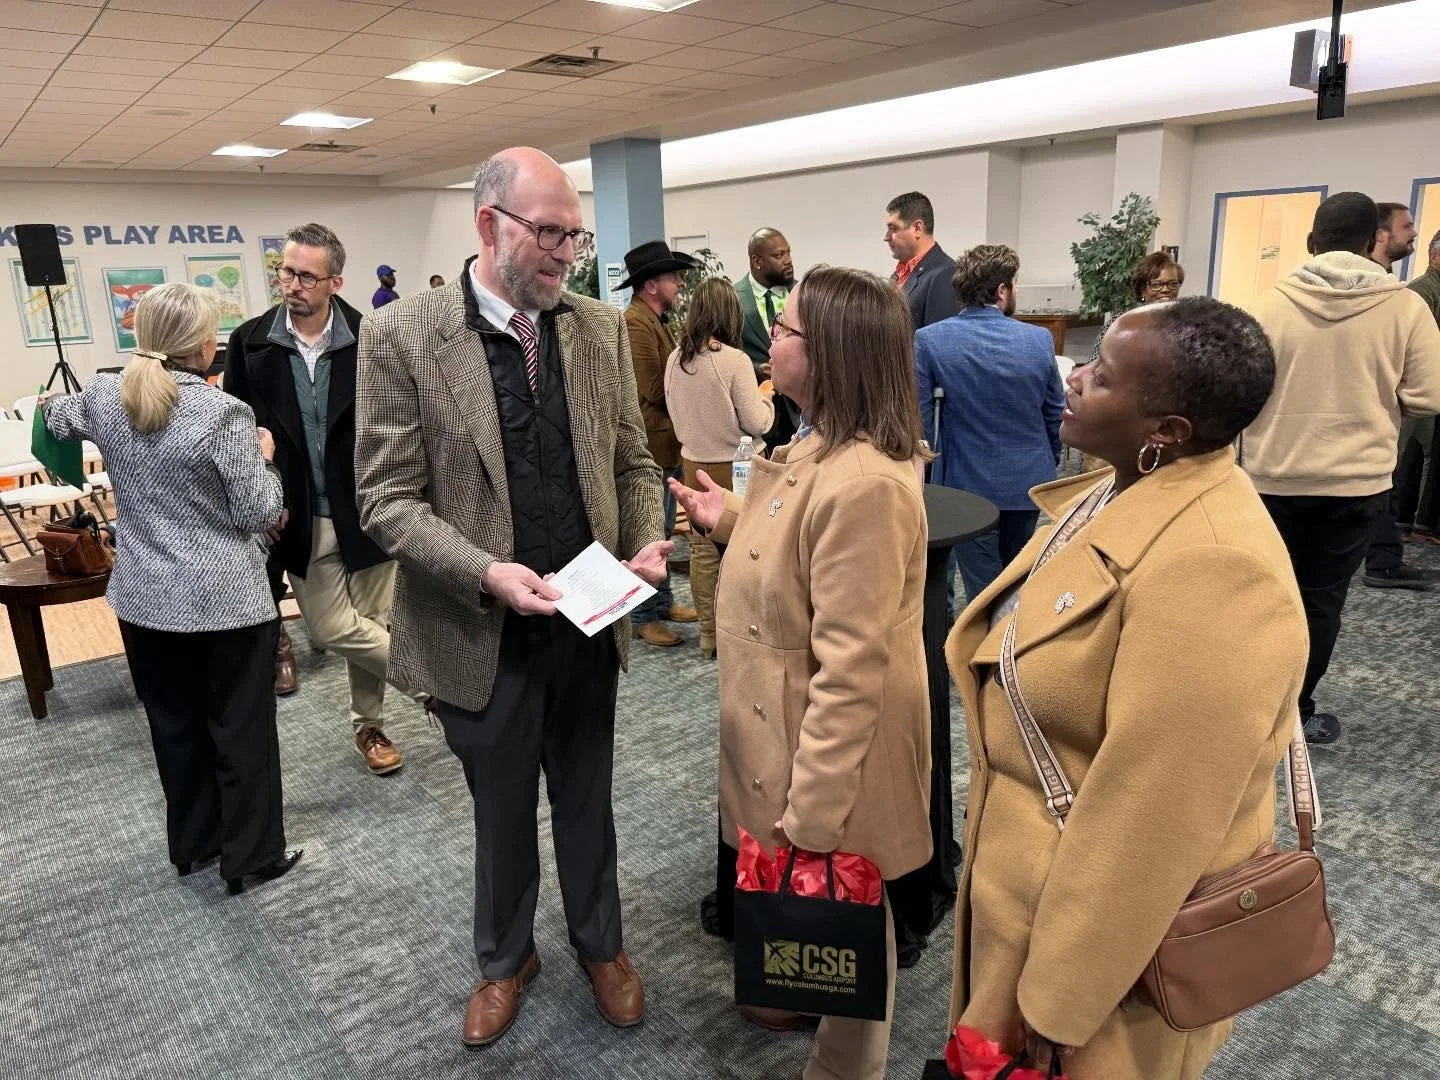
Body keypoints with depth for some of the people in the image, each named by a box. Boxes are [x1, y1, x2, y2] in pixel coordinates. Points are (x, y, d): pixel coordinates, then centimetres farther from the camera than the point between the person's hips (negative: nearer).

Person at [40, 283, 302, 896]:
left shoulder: (105, 398, 0)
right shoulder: (224, 414, -19)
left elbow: (57, 418, 25)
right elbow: (259, 514, -15)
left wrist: (52, 404, 48)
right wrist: (264, 457, 1)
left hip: (144, 598, 6)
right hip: (226, 599, -6)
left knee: (174, 725, 19)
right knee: (241, 730, 7)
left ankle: (191, 844, 35)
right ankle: (251, 856, 19)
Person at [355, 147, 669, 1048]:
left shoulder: (602, 328, 0)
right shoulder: (402, 335, -11)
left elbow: (633, 460, 7)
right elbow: (388, 498, -11)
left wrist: (645, 543, -11)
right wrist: (485, 572, -24)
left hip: (588, 623, 3)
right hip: (482, 633, -2)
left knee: (588, 802, 21)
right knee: (501, 815, 20)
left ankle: (601, 944, 47)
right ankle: (505, 958, 47)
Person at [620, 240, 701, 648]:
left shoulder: (656, 320, 15)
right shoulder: (635, 323, -18)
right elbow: (657, 390, -23)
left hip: (666, 444, 10)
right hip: (649, 446, -10)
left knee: (662, 531, 19)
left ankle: (662, 601, 31)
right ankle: (642, 616, 9)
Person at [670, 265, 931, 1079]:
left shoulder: (863, 483, -31)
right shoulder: (822, 449, 2)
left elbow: (851, 669, -29)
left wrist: (811, 812, -23)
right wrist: (730, 519, 8)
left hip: (831, 751, -9)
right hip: (794, 730, 9)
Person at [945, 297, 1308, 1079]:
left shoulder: (1213, 566, -30)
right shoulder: (1114, 492, 0)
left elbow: (1149, 819, -28)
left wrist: (1053, 998, -18)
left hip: (1111, 930, -8)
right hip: (1035, 879, 8)